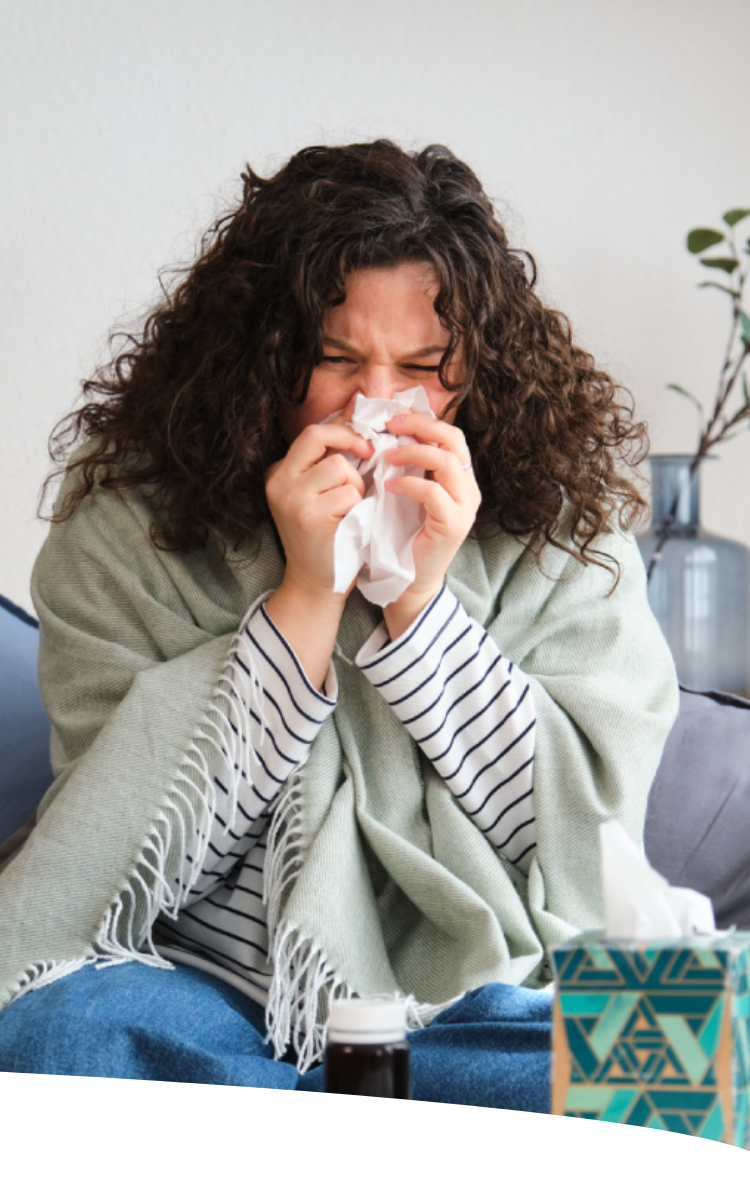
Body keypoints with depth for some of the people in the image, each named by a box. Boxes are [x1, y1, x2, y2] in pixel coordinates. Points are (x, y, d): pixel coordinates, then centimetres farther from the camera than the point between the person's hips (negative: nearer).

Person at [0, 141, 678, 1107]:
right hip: (200, 999, 0)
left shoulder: (560, 526, 1)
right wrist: (307, 594, -18)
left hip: (469, 999, 1)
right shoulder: (126, 527, -3)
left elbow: (590, 829, -5)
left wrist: (420, 601, -16)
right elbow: (138, 844, -10)